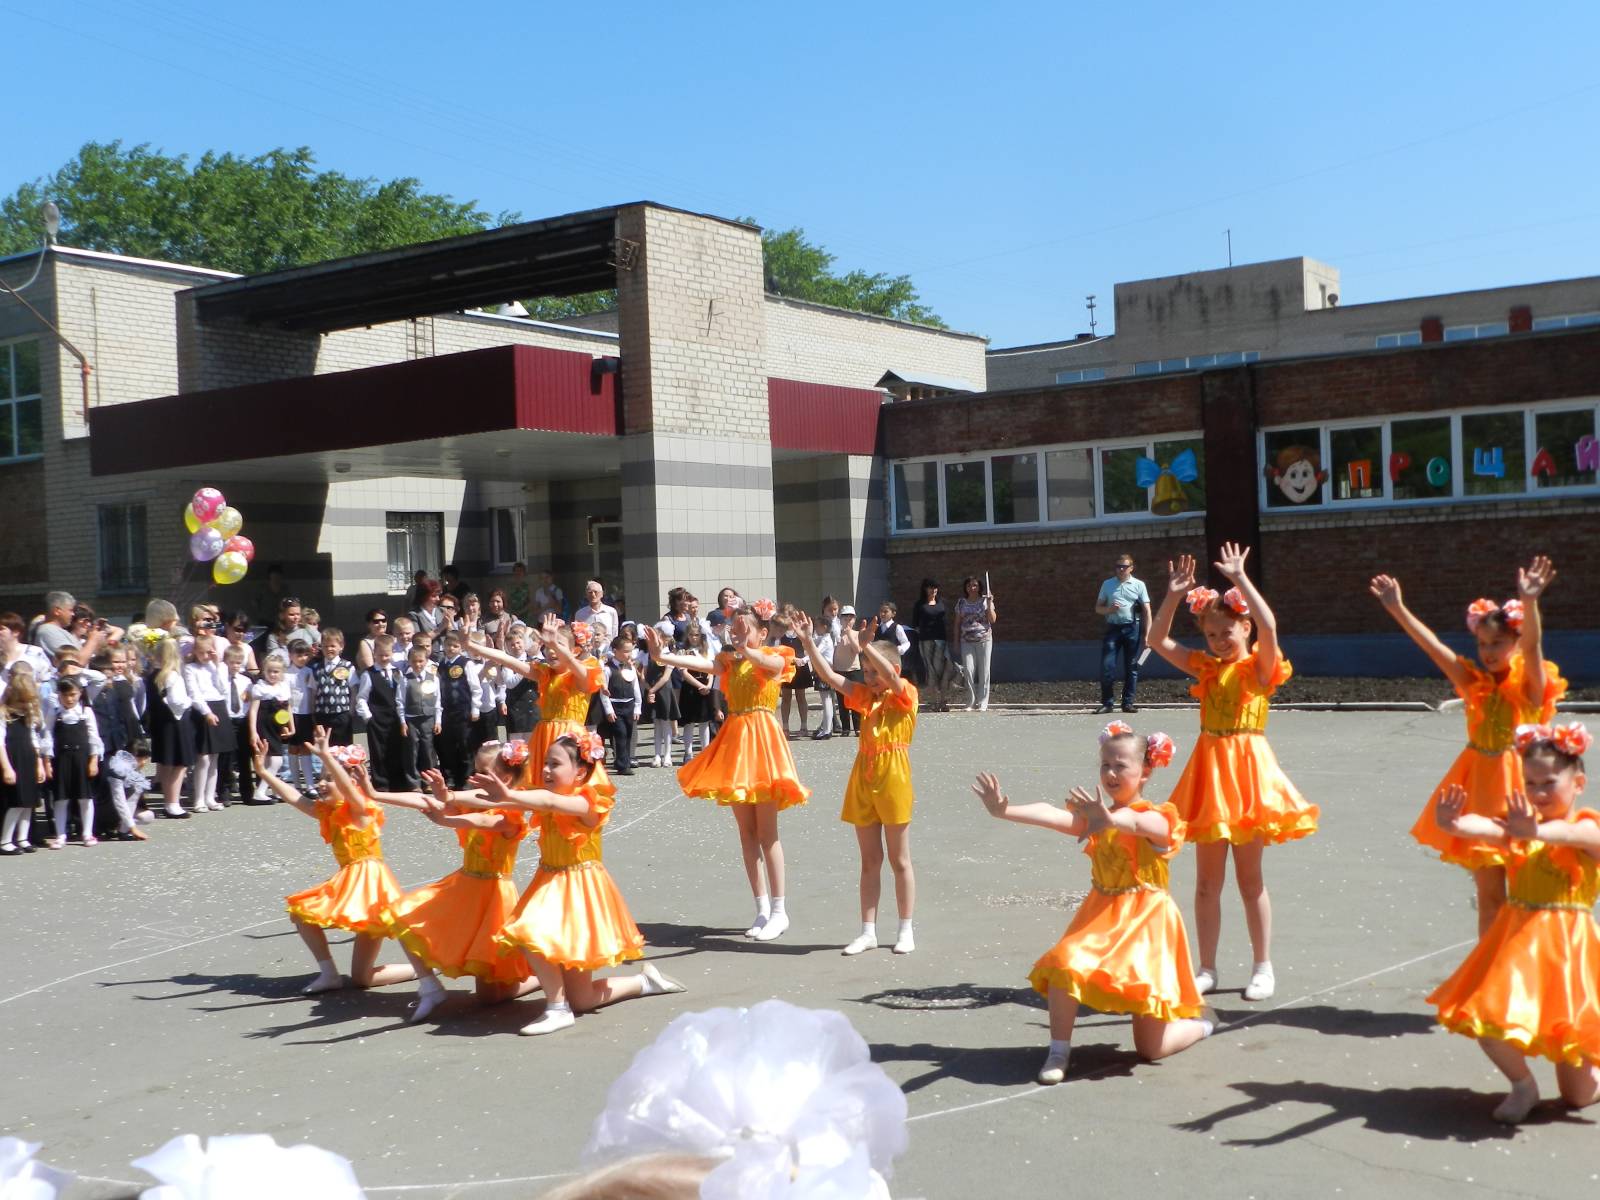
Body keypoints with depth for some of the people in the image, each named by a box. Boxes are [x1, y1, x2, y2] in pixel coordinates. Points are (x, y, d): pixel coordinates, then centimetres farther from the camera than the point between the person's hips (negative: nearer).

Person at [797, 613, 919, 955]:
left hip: (893, 781, -6)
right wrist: (808, 643, -5)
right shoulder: (865, 696, 11)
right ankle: (868, 930, 16)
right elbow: (830, 676, 5)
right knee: (869, 861, 10)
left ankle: (906, 930, 14)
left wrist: (866, 646, -36)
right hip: (862, 782, 6)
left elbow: (891, 677, -28)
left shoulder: (905, 695, -6)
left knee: (899, 860, 4)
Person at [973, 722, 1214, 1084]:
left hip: (1144, 921, -4)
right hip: (1102, 917, 4)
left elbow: (1133, 822, -38)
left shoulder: (1156, 819, -12)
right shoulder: (1095, 817, 3)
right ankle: (1058, 1052, -9)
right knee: (1063, 966, -29)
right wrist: (1005, 811, -34)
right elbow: (1054, 816, -16)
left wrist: (1108, 819, -63)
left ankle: (1201, 1020, 32)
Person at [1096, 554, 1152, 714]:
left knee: (1131, 667, 3)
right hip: (1113, 628, 1)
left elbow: (1146, 611, 3)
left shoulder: (1139, 585, 5)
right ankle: (1106, 703, 2)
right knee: (1106, 666, -6)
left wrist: (1147, 635, -4)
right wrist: (1109, 609, -9)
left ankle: (1128, 702, 9)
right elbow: (1098, 608, 13)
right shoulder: (1107, 584, 10)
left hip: (1132, 629, -1)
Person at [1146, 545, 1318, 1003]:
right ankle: (1207, 969, 18)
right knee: (1207, 882, 8)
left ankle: (1263, 968, 18)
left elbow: (1269, 626, -25)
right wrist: (1174, 596, -5)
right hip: (1208, 768, 5)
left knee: (1250, 879, 4)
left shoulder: (1259, 666, -5)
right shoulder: (1206, 667, 10)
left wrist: (1240, 579, -25)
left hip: (1246, 768, -5)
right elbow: (1158, 640, 6)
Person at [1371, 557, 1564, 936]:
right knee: (1489, 894, 10)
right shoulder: (1474, 682, 3)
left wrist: (1529, 602, -44)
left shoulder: (1529, 685, -8)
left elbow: (1533, 644, -26)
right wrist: (1397, 608, -13)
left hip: (1517, 782, -4)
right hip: (1479, 783, 4)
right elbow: (1432, 645, -3)